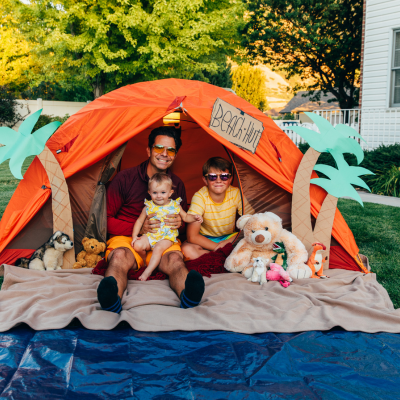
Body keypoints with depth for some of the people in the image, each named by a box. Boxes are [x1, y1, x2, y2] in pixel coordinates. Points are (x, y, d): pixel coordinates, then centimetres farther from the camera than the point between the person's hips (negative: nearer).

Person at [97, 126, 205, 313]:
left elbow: (184, 222, 21)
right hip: (126, 237, -2)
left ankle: (189, 295, -64)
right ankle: (112, 300, -66)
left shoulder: (177, 185, 9)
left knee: (175, 258, -34)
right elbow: (106, 220, -1)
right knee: (120, 256, -38)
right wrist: (138, 229, -16)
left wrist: (179, 224, -7)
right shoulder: (125, 178, -2)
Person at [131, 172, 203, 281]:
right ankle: (145, 261, 10)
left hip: (167, 237, -2)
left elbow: (185, 217, 12)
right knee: (137, 245, -20)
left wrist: (194, 217, -9)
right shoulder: (148, 206, 2)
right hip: (150, 235, 3)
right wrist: (134, 236, -2)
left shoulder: (175, 206, 2)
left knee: (158, 248, -31)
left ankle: (147, 271, -25)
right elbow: (139, 221, 8)